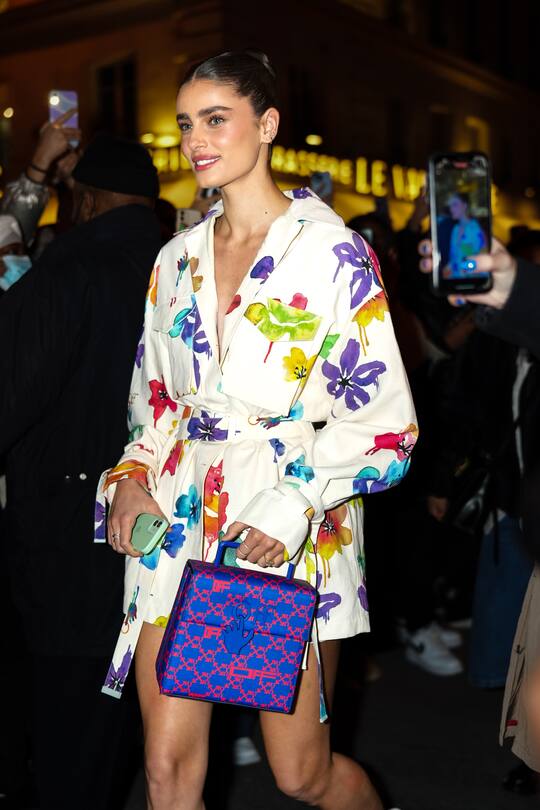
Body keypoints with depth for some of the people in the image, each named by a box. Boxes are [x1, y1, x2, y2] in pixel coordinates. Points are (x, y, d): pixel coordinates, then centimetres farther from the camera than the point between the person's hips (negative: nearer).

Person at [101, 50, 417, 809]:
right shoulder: (177, 259, 12)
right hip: (177, 528, 5)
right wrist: (132, 479, 1)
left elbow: (386, 424, -7)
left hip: (287, 543, -4)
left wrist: (294, 503, -19)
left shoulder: (333, 252, -5)